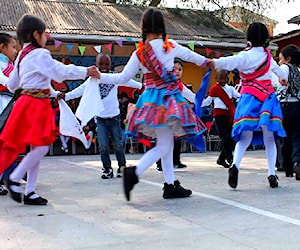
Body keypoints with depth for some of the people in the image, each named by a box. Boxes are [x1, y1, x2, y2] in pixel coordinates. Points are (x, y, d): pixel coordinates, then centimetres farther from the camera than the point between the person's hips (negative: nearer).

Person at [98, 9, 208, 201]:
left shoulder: (138, 54, 1)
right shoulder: (170, 46, -4)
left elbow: (123, 78, 0)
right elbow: (190, 55, 14)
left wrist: (99, 76, 10)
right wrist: (206, 61, 33)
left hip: (151, 98, 5)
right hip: (168, 99, -5)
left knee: (167, 143, 13)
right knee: (163, 146, -4)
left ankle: (171, 185, 17)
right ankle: (134, 173, -21)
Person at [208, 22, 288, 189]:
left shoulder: (246, 55, -2)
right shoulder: (268, 55, 12)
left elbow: (232, 61, -24)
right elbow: (277, 68, 33)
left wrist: (215, 62, -40)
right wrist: (284, 77, 54)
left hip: (250, 97, -3)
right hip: (268, 97, 3)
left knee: (245, 136, -4)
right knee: (269, 138, 7)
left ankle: (235, 165, -27)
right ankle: (272, 173, 5)